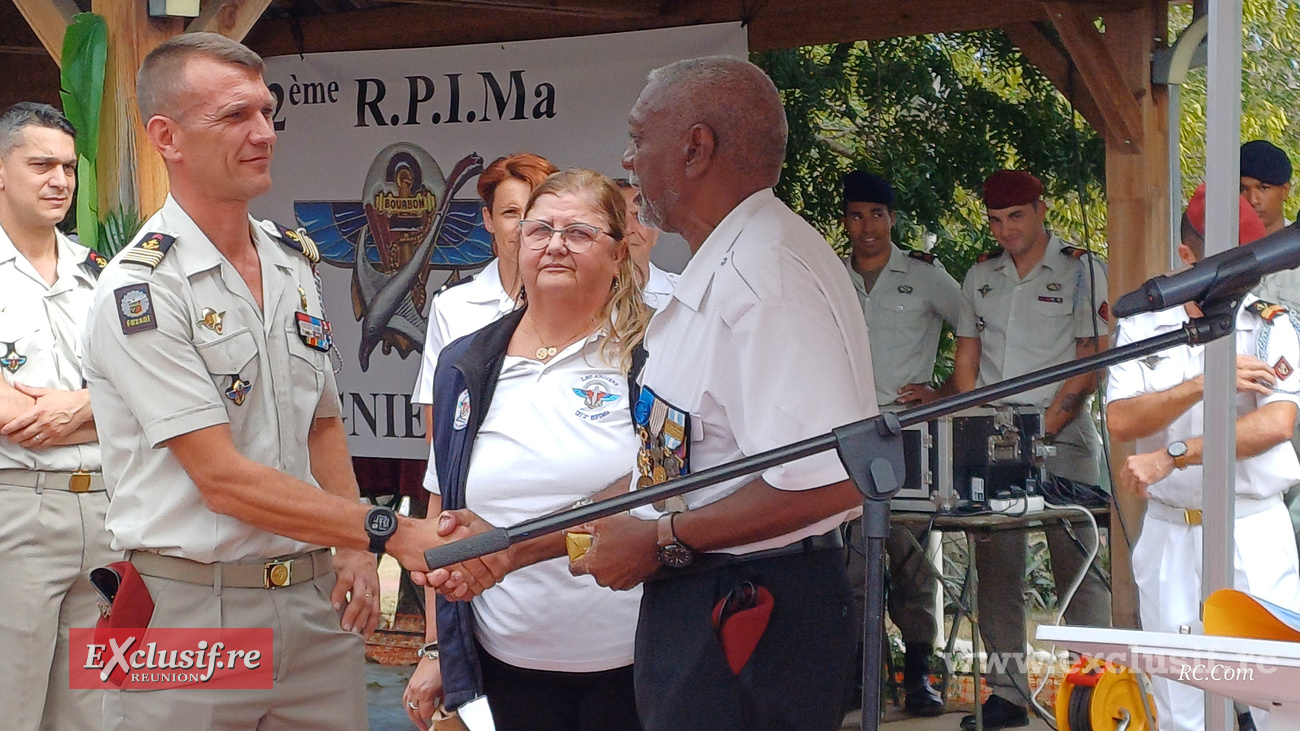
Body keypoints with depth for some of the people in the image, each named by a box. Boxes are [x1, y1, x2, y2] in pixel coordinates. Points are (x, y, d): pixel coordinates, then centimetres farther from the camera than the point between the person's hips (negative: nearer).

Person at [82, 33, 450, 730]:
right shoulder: (138, 291, -13)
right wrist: (388, 529, -19)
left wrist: (355, 552, 5)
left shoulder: (295, 261, 11)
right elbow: (223, 478, -17)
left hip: (314, 596, 6)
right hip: (188, 607, -6)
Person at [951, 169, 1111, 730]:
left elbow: (1091, 362, -5)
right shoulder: (980, 278, 14)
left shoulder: (1081, 270, 0)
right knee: (997, 567, 2)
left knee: (1077, 568, -5)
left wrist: (1046, 426, -14)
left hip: (1063, 441, -4)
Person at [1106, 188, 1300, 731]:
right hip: (1169, 536, 2)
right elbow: (1120, 421, -7)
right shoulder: (1141, 327, 4)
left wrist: (1172, 456, -21)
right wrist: (1205, 384, -18)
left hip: (1256, 530, -2)